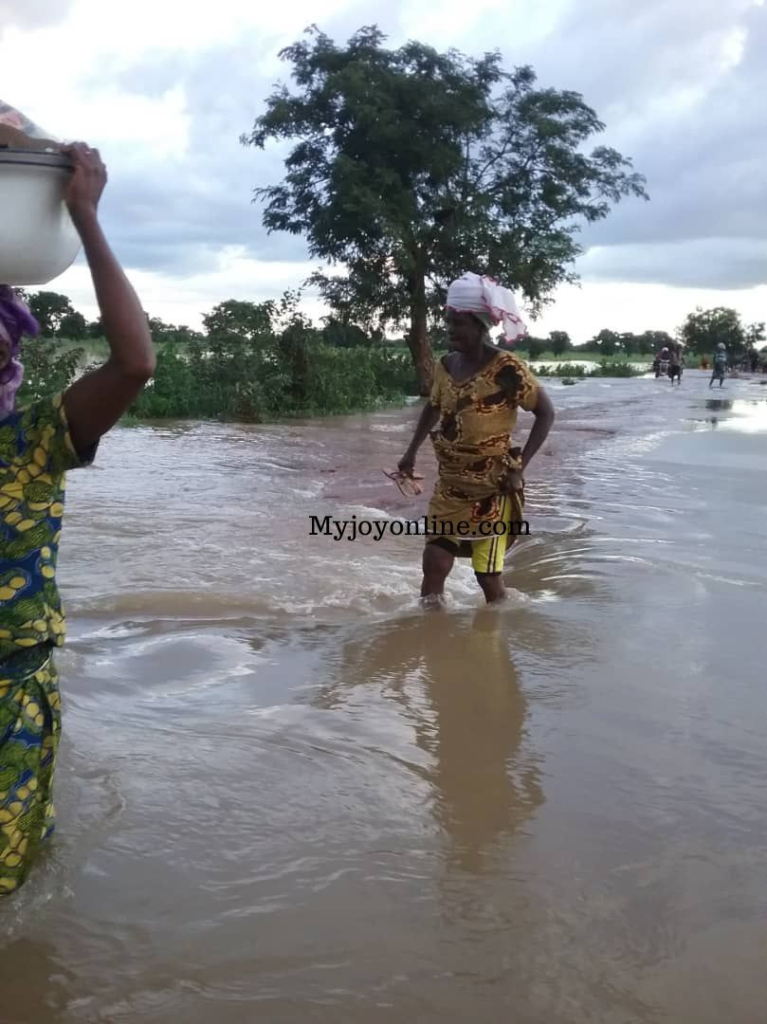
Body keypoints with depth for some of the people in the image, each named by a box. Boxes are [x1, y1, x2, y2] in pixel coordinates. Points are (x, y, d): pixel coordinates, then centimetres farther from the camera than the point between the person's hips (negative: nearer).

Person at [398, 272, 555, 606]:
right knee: (434, 563, 1)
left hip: (492, 488, -5)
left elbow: (546, 413, -9)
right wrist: (412, 451, 20)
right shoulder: (445, 365, 2)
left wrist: (519, 468, -14)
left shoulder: (506, 369, -16)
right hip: (450, 485, 5)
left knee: (488, 574, 4)